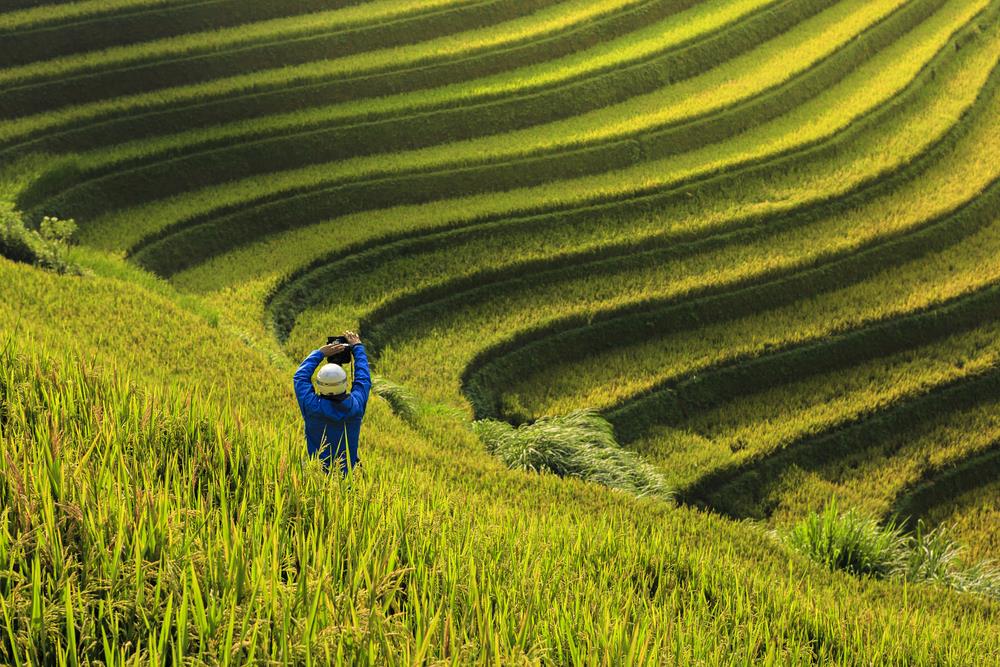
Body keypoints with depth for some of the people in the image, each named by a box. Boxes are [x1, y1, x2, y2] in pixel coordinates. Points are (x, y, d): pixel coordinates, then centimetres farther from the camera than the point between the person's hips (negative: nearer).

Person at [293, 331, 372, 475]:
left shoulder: (312, 407, -13)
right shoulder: (356, 406, -9)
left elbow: (300, 376, 5)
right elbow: (363, 379, 11)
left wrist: (320, 353, 12)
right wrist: (357, 347, 23)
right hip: (348, 473, 2)